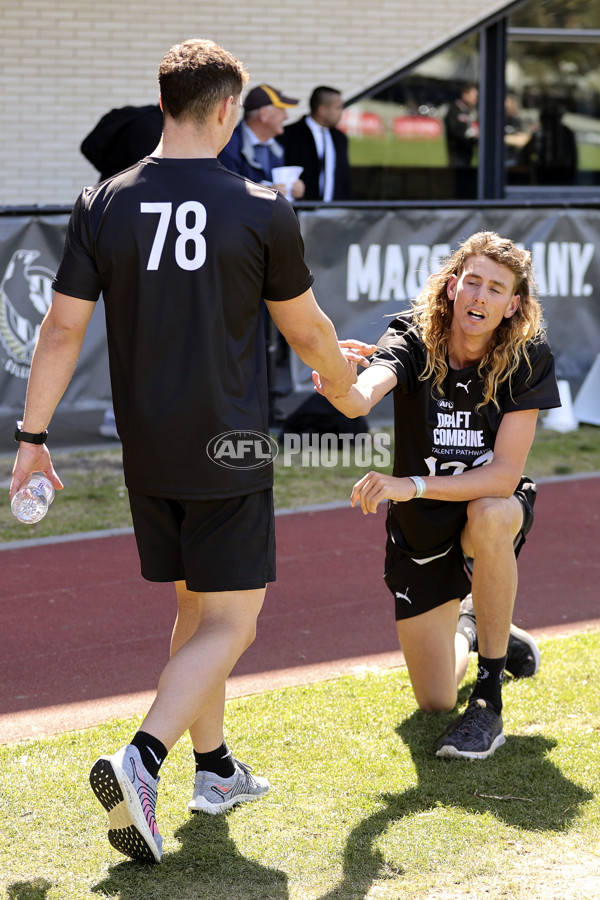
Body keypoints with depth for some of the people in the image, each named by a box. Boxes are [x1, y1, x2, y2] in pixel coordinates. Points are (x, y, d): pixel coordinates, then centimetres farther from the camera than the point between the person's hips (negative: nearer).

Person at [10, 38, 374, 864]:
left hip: (145, 453, 5)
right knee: (230, 621, -1)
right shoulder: (263, 211, -9)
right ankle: (140, 762, -20)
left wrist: (33, 435, 6)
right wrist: (349, 384, 25)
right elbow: (306, 330, 4)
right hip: (227, 450, -5)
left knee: (195, 607, 19)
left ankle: (215, 769, 28)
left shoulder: (102, 207, -1)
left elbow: (61, 331, -2)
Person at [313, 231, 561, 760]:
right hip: (419, 530, 2)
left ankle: (489, 702, -28)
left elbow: (505, 475, -27)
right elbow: (363, 396, -41)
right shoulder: (413, 342, -19)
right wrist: (339, 387, -65)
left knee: (489, 515, -41)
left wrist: (413, 485, -38)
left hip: (492, 510, -1)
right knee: (434, 701, 2)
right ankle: (464, 631, 42)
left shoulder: (528, 360, -20)